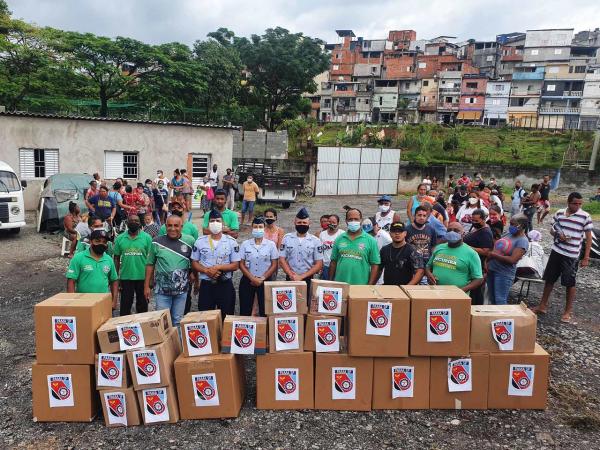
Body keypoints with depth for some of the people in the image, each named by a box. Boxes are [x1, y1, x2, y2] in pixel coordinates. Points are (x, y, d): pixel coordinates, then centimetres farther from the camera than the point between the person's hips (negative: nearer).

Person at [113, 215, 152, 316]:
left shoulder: (147, 237, -3)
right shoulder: (120, 238, 2)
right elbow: (116, 258, 5)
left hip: (143, 277, -1)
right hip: (125, 277, 1)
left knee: (142, 304, 12)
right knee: (125, 304, 10)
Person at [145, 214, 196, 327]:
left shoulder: (189, 241, -4)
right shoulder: (157, 242, -4)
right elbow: (150, 264, 4)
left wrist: (193, 272, -6)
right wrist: (146, 286, 4)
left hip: (182, 289, 1)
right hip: (162, 290, 0)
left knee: (178, 321, 13)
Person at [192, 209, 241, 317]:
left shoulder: (231, 242, -3)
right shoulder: (200, 241, 2)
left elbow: (235, 265, -5)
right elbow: (194, 263, 4)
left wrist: (217, 267, -18)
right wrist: (207, 271, -14)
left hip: (225, 285, -1)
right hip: (206, 285, 1)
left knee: (226, 317, 8)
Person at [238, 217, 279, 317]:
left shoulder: (271, 244, -2)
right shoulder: (245, 244, 0)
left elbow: (274, 265, -2)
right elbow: (241, 264, -1)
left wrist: (262, 278, -11)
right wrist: (252, 278, -12)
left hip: (265, 281, 0)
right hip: (247, 281, 1)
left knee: (265, 311, 5)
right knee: (245, 311, 5)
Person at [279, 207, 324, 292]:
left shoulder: (315, 241, 0)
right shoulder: (287, 238, 4)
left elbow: (319, 264, -2)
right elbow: (282, 260, 2)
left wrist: (301, 277, -11)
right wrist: (292, 275, -11)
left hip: (308, 280, 0)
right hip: (290, 279, 1)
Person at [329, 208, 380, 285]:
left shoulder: (370, 240, -1)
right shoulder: (339, 239, 6)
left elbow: (375, 265, -2)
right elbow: (333, 263, 11)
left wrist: (370, 286, -8)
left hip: (361, 286, -2)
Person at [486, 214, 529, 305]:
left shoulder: (522, 241, -13)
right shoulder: (508, 234, 10)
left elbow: (512, 260, -22)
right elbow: (495, 248, 15)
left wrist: (493, 255, -15)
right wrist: (487, 261, -1)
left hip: (504, 274, -7)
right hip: (491, 270, 8)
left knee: (500, 301, -4)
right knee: (492, 300, 17)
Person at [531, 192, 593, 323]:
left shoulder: (585, 217, -9)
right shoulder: (559, 213, 1)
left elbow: (588, 238, -4)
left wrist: (586, 258, -6)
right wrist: (557, 235, -11)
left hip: (572, 256, -3)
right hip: (556, 251, 4)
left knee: (570, 283, 6)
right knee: (549, 279, 11)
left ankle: (568, 311, 21)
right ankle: (543, 306, 25)